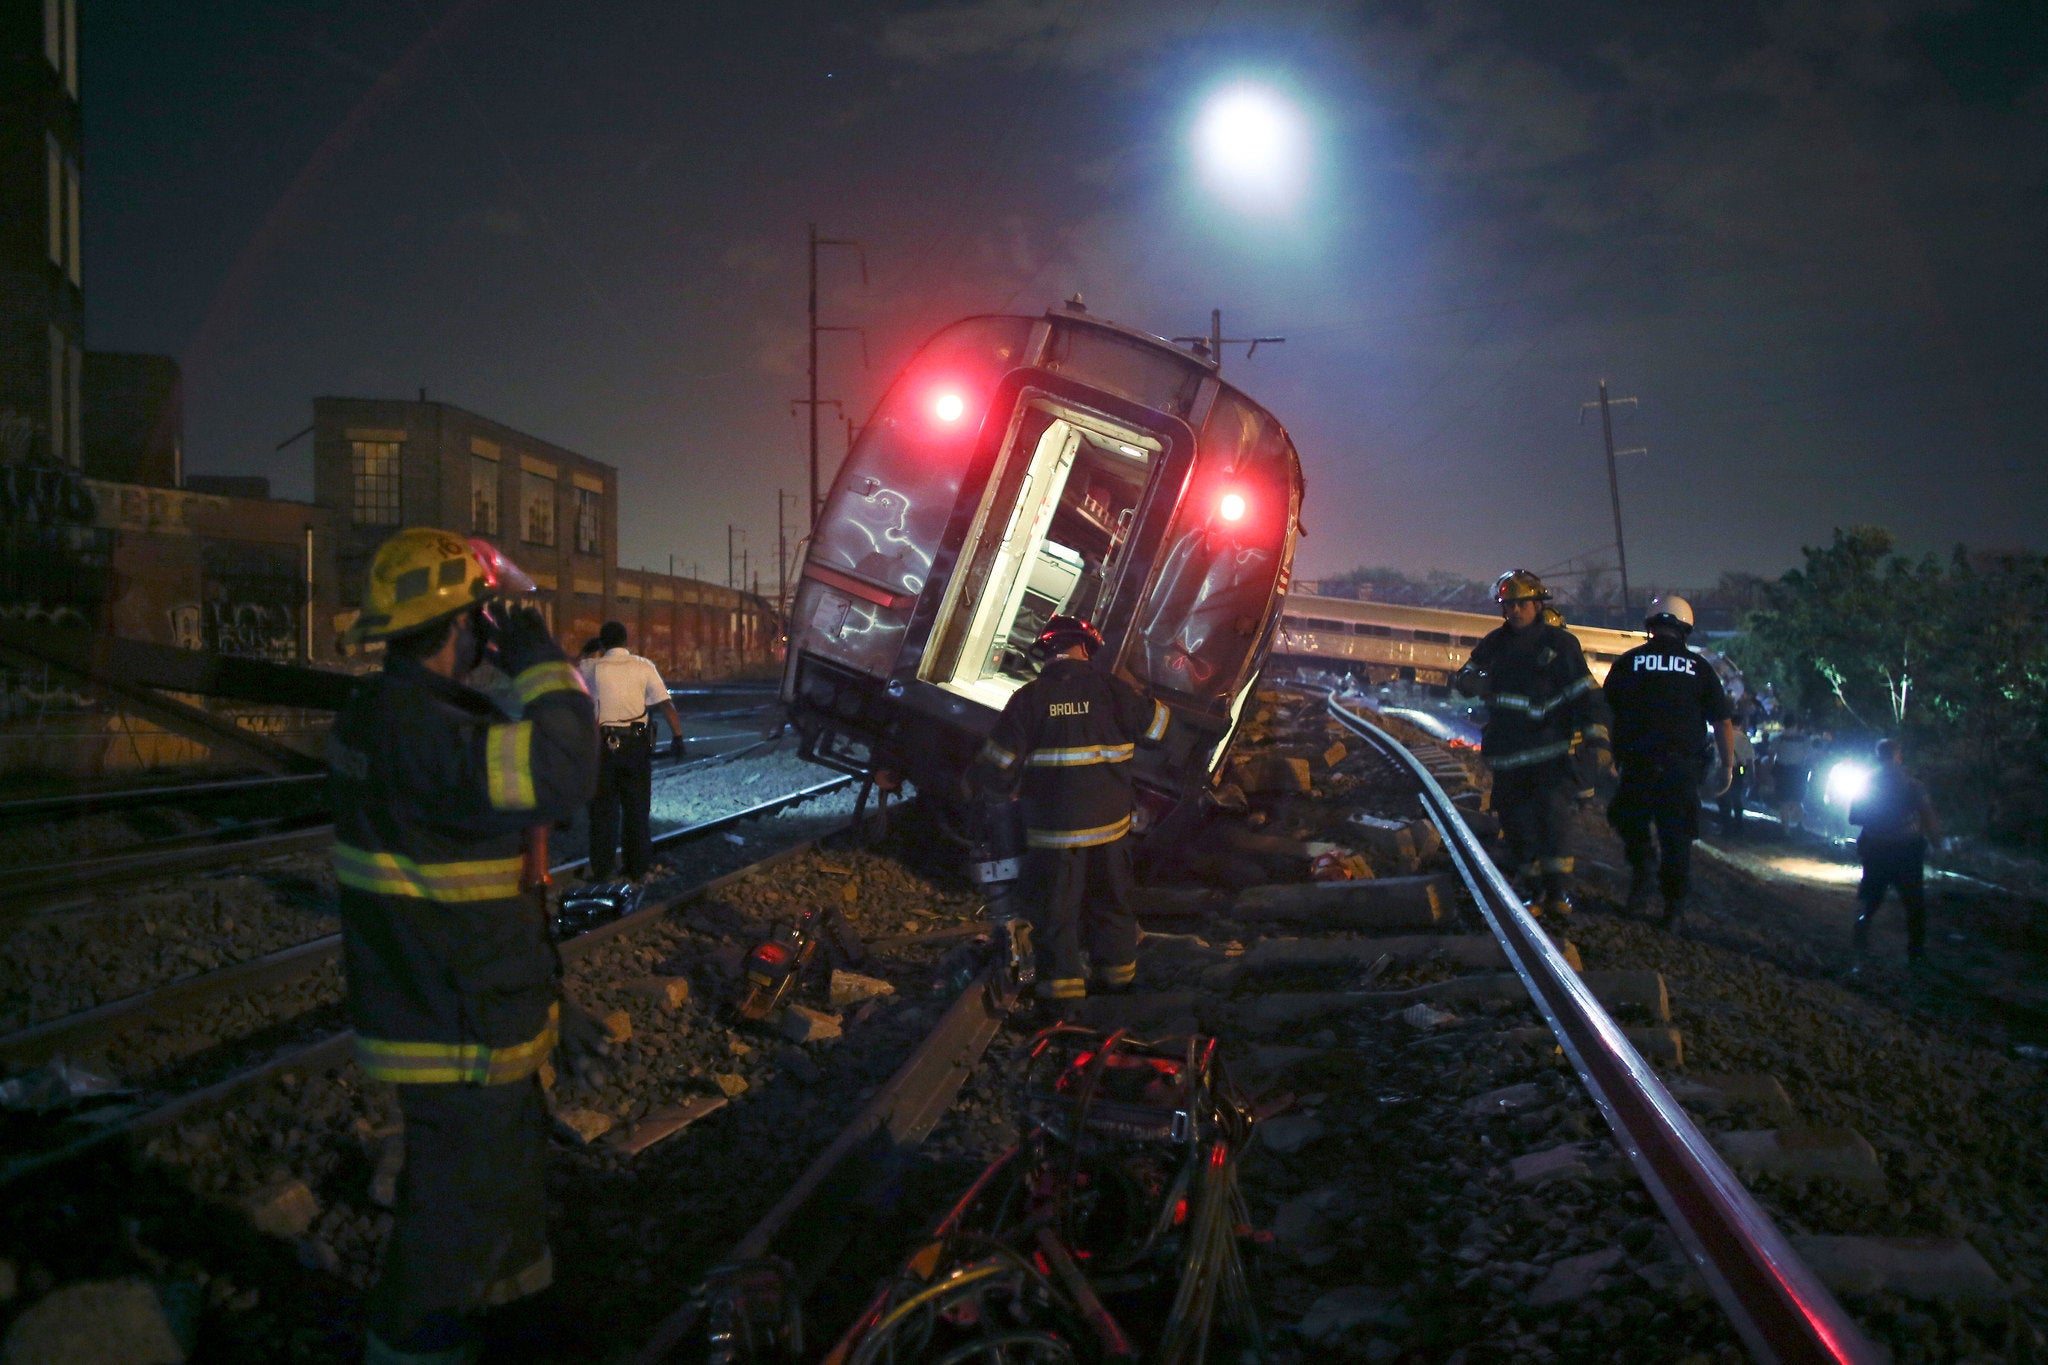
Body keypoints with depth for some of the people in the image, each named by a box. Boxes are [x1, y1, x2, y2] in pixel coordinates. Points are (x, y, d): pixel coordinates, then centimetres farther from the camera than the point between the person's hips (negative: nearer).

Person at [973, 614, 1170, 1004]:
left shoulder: (1029, 697, -7)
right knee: (1111, 897, 19)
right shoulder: (1109, 687, -4)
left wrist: (984, 781, 15)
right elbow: (1156, 724, 9)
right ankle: (1118, 967, 29)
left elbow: (999, 761, -6)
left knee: (1055, 904, 7)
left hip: (1053, 828, -2)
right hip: (1109, 822, 2)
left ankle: (1063, 979, 9)